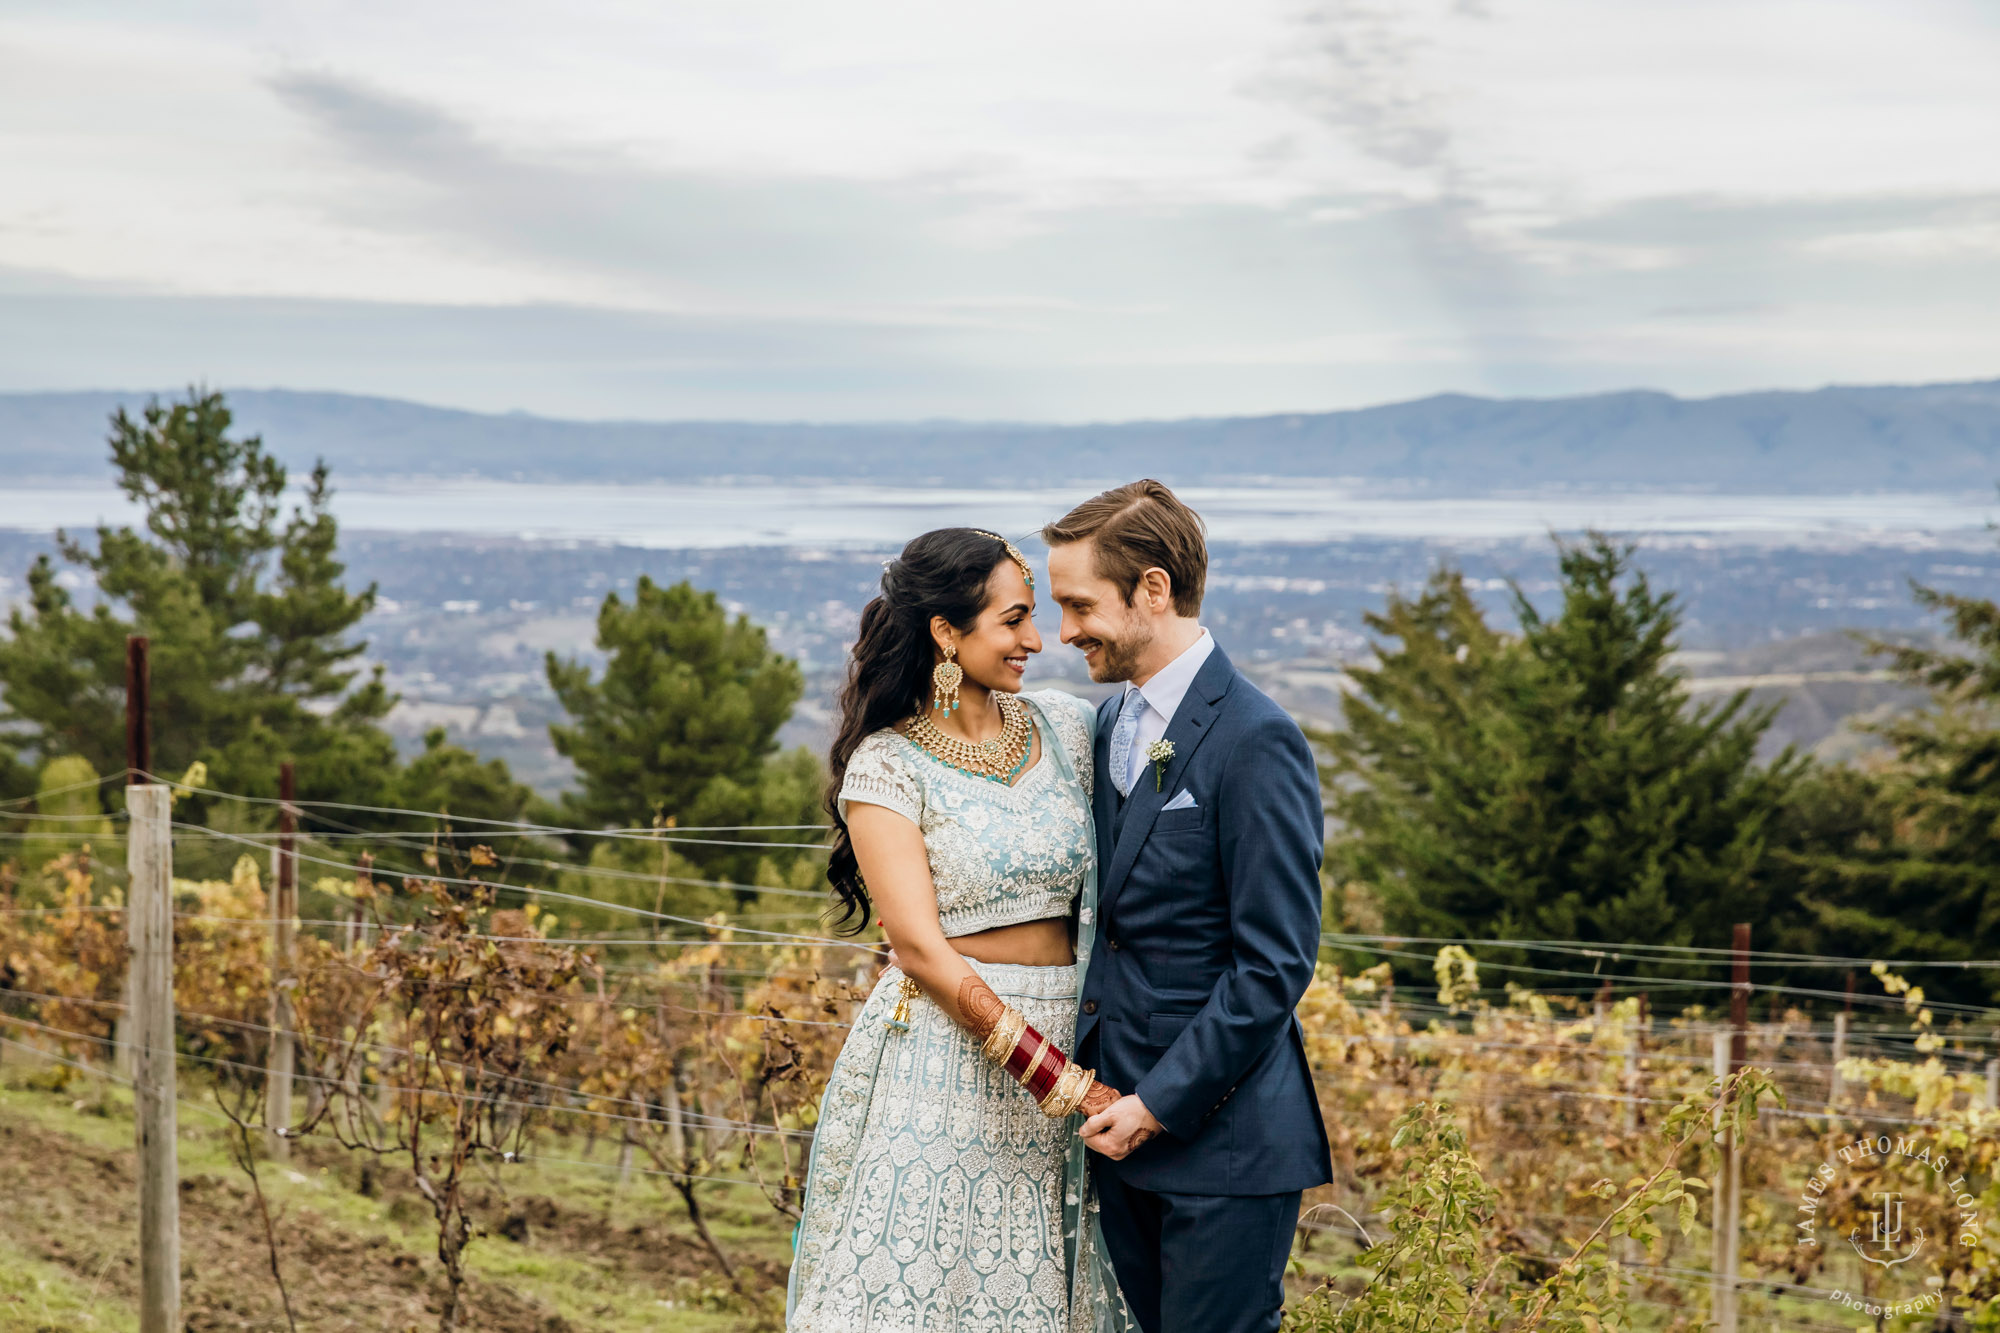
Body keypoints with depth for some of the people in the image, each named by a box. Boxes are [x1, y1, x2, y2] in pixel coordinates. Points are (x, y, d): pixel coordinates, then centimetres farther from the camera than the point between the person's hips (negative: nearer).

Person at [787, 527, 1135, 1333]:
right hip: (940, 1052, -4)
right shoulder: (885, 767, -7)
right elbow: (919, 946, -13)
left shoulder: (1066, 726, 7)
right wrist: (1058, 1077, -19)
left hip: (1066, 1045, 4)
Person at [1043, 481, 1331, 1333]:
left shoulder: (1255, 741, -15)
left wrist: (1161, 1104, -16)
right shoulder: (1111, 726, 12)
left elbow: (1275, 963, -17)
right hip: (1126, 1124, 8)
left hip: (1221, 1130, -8)